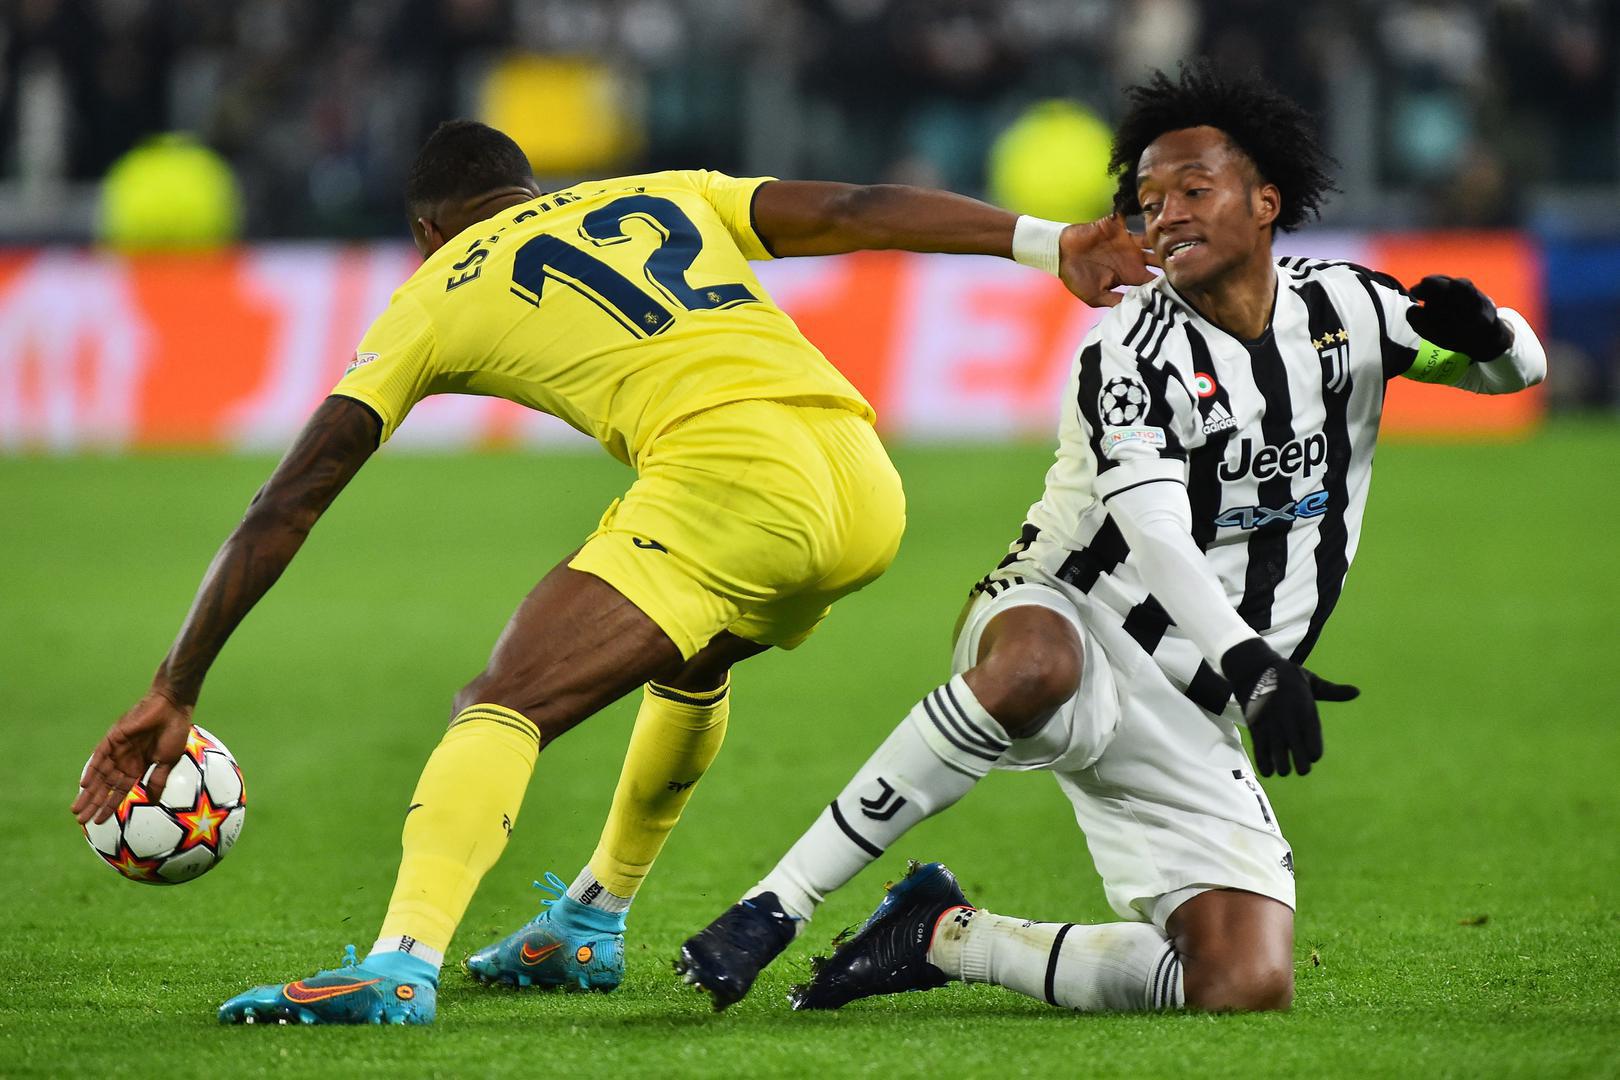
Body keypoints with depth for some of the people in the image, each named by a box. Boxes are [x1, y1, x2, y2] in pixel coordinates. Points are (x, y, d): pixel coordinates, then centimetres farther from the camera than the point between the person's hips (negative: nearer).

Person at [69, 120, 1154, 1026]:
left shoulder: (440, 293, 19)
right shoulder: (667, 198, 30)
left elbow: (288, 504, 17)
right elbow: (853, 211, 14)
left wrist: (174, 693, 19)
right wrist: (1047, 243, 7)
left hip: (729, 478, -6)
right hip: (867, 486, 6)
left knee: (502, 707, -11)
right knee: (689, 653, 34)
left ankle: (403, 962, -34)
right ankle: (593, 923, 44)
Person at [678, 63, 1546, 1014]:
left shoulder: (1342, 309, 5)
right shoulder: (1136, 350, -12)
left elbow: (1519, 369, 14)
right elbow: (1154, 530, -25)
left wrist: (1485, 332, -12)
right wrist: (1252, 667, -40)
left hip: (1186, 719, 5)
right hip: (1073, 623, -5)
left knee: (1248, 989, -13)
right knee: (1037, 664, -45)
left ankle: (948, 938, 4)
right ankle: (776, 908, -35)